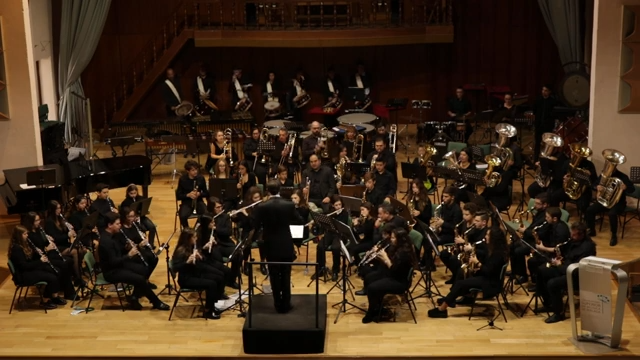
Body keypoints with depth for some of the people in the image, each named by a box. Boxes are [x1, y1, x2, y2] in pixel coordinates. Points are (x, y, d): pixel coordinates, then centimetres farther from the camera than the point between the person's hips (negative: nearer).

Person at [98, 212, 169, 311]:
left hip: (118, 265, 10)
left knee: (143, 270, 7)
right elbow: (113, 262, -29)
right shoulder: (106, 241, -28)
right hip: (111, 272, -10)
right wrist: (129, 255, -24)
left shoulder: (111, 235, 2)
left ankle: (134, 297, 13)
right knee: (140, 279, -16)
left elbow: (119, 251, 16)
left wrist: (129, 248, -3)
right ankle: (156, 302, 1)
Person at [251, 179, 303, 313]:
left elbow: (255, 225, -7)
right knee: (286, 276, 10)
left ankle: (278, 305, 16)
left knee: (274, 276, 9)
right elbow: (299, 221, 4)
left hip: (271, 246, -1)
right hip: (286, 245, 1)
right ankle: (286, 304, 16)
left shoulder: (261, 207, -13)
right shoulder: (289, 205, -10)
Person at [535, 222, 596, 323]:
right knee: (541, 271, 8)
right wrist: (560, 259, -2)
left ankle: (559, 313, -7)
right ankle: (548, 303, 17)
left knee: (552, 283, -28)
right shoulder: (574, 240, 2)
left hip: (578, 276, -10)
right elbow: (566, 253, 20)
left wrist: (560, 265, -20)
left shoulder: (587, 247, -27)